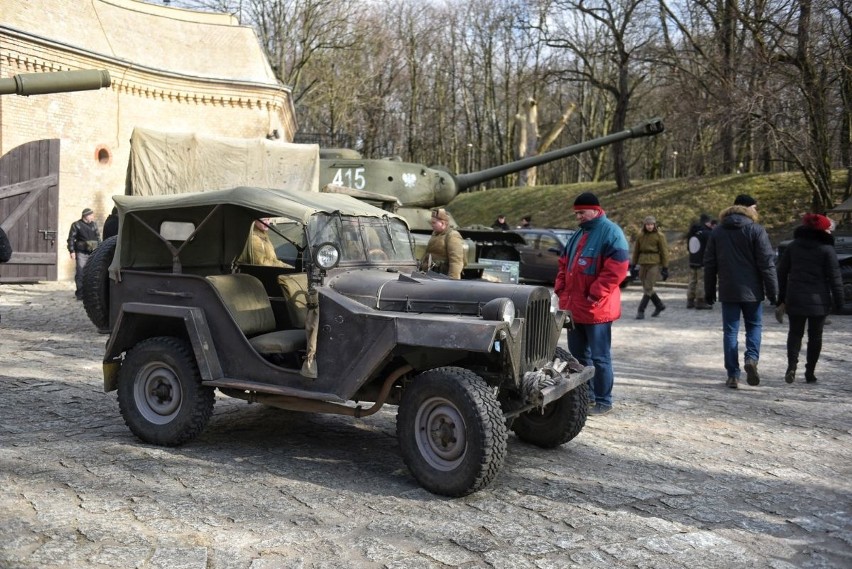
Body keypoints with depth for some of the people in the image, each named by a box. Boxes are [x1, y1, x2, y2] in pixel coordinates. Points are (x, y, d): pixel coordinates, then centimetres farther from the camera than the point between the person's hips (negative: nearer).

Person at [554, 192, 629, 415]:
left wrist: (595, 295, -19)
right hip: (573, 306, 8)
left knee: (599, 357, -1)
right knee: (578, 353, 14)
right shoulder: (578, 234, 17)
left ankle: (604, 401, 8)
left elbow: (617, 268, -18)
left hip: (596, 308, -8)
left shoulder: (610, 232, -9)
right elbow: (564, 263, 23)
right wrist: (561, 289, 10)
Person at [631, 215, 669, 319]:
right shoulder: (640, 235, 7)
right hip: (643, 264, 5)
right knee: (646, 288, 10)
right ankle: (659, 306, 29)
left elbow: (664, 252, -4)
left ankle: (641, 311, -6)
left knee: (648, 288, -9)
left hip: (654, 264, -5)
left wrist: (665, 268, -7)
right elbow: (636, 251, 12)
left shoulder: (659, 236, -4)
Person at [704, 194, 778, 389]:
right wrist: (773, 292, -2)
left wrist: (709, 291, 15)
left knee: (730, 331, 5)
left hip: (727, 291, 3)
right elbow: (767, 264, -8)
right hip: (751, 291, -2)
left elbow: (709, 264, 9)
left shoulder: (717, 232, 7)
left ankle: (733, 375, 3)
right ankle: (752, 358, -8)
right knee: (754, 325, 15)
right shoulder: (756, 230, -5)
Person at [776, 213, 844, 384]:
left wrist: (782, 296, 14)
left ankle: (792, 365, -9)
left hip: (795, 299, 2)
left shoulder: (793, 246, 4)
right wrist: (838, 301, 0)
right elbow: (835, 277, -7)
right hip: (819, 300, -2)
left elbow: (782, 272, 7)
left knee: (795, 332, 11)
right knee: (815, 335, 9)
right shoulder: (827, 249, -6)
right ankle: (810, 372, 10)